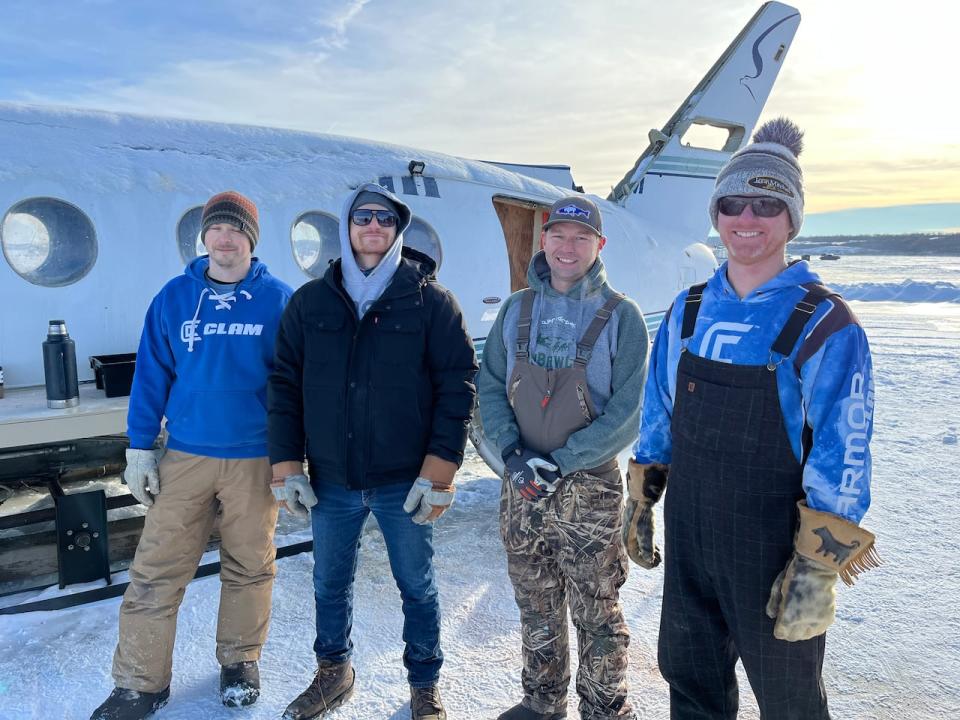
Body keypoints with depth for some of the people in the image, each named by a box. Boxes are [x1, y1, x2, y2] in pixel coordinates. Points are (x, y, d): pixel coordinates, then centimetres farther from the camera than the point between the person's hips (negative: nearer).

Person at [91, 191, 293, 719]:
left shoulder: (278, 299, -3)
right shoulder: (174, 297, 3)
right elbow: (151, 375, 5)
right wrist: (139, 448, 2)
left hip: (255, 459, -1)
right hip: (185, 457, 2)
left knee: (249, 567, 12)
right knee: (154, 572, 3)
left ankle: (240, 661, 32)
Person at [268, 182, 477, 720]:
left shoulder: (430, 299, -5)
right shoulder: (310, 302, 4)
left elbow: (458, 386, -8)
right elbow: (285, 386, 6)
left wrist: (440, 471, -13)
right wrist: (287, 467, 0)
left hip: (405, 481, -3)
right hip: (331, 480, 3)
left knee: (417, 586, 12)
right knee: (330, 583, 18)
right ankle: (334, 672, 42)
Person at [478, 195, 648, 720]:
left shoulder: (620, 316, -6)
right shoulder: (516, 309, 5)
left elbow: (628, 412, -10)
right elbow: (491, 386, 5)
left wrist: (561, 461, -16)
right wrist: (513, 451, -10)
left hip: (589, 489, -3)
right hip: (521, 486, 4)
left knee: (595, 614, 7)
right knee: (535, 607, 18)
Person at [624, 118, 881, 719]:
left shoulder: (824, 325, -13)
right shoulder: (687, 311, 2)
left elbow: (841, 459, -15)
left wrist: (817, 568, -17)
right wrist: (640, 504, 10)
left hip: (774, 553, -4)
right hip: (687, 541, 4)